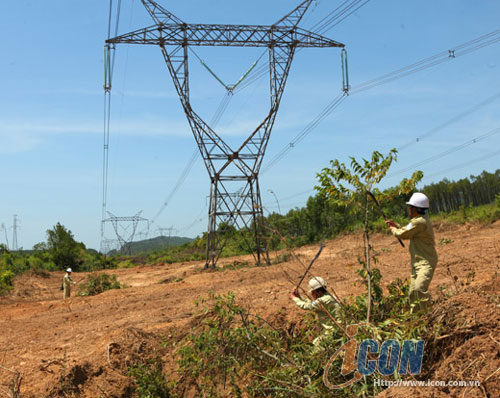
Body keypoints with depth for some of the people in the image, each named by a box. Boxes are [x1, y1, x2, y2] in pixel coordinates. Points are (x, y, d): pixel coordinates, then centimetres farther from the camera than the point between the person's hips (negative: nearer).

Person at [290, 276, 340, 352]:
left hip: (333, 330, -10)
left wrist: (294, 298, 2)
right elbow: (311, 304, 19)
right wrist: (299, 297, 13)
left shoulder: (324, 300, -20)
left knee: (317, 343, -7)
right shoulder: (328, 296, 12)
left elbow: (306, 306, -13)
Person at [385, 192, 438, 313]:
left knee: (420, 288, -27)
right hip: (418, 263, 11)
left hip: (426, 263, -11)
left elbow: (402, 234, -13)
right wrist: (395, 226, 18)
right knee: (413, 292, 12)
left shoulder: (419, 222, -20)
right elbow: (408, 232, 26)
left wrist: (393, 229, 6)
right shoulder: (421, 220, 13)